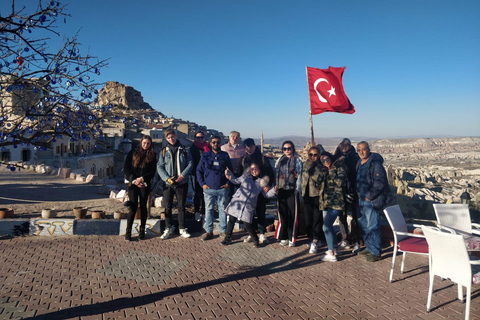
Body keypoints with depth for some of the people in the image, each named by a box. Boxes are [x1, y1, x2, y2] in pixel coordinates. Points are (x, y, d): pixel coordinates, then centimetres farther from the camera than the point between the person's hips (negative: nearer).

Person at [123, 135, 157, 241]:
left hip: (145, 184, 1)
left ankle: (142, 230, 12)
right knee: (133, 207, -7)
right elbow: (126, 168, 3)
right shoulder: (133, 153, 7)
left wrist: (142, 179, -12)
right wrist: (133, 180, -9)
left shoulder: (152, 155, 8)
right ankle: (128, 232, -2)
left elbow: (153, 171, 2)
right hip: (133, 183, -1)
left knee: (143, 206, 4)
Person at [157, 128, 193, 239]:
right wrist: (167, 178, -14)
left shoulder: (184, 150, 4)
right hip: (168, 183, 1)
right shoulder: (163, 151, 6)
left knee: (181, 206, 7)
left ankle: (182, 228, 17)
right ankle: (168, 228, 16)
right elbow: (160, 167, 1)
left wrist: (182, 176, -14)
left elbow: (190, 164, 0)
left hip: (182, 183, 0)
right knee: (168, 207, 4)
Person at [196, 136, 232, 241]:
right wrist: (202, 184, 1)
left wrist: (228, 183, 2)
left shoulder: (225, 155, 7)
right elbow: (199, 170, 10)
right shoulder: (205, 156, 7)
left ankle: (223, 231, 16)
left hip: (222, 188, 0)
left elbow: (230, 170, 12)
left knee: (223, 209, 5)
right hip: (208, 188, 0)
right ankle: (209, 231, 13)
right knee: (208, 210, 4)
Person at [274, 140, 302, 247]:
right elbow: (275, 173, 14)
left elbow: (299, 175, -2)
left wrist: (297, 189, -9)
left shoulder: (297, 160, 2)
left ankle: (292, 239, 9)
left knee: (292, 215, 0)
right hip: (281, 190, 3)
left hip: (292, 190, -3)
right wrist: (276, 186, 3)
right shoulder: (279, 160, 14)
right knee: (283, 214, 5)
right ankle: (284, 238, 15)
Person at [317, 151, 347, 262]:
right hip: (326, 202, 7)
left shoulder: (339, 168, -3)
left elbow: (341, 182, -17)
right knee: (328, 226, 14)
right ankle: (334, 248, 29)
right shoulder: (324, 171, 15)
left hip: (335, 201, -7)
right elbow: (318, 185, 7)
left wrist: (332, 173, -10)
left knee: (326, 226, -13)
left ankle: (331, 254, -7)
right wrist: (322, 174, -3)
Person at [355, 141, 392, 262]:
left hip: (372, 201, -9)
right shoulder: (359, 163, 13)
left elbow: (379, 183, -19)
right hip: (361, 200, 9)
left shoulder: (375, 163, -14)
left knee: (372, 226, -5)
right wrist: (358, 195, 13)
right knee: (363, 225, 16)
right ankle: (369, 248, 29)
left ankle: (375, 252, 6)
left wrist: (369, 196, -18)